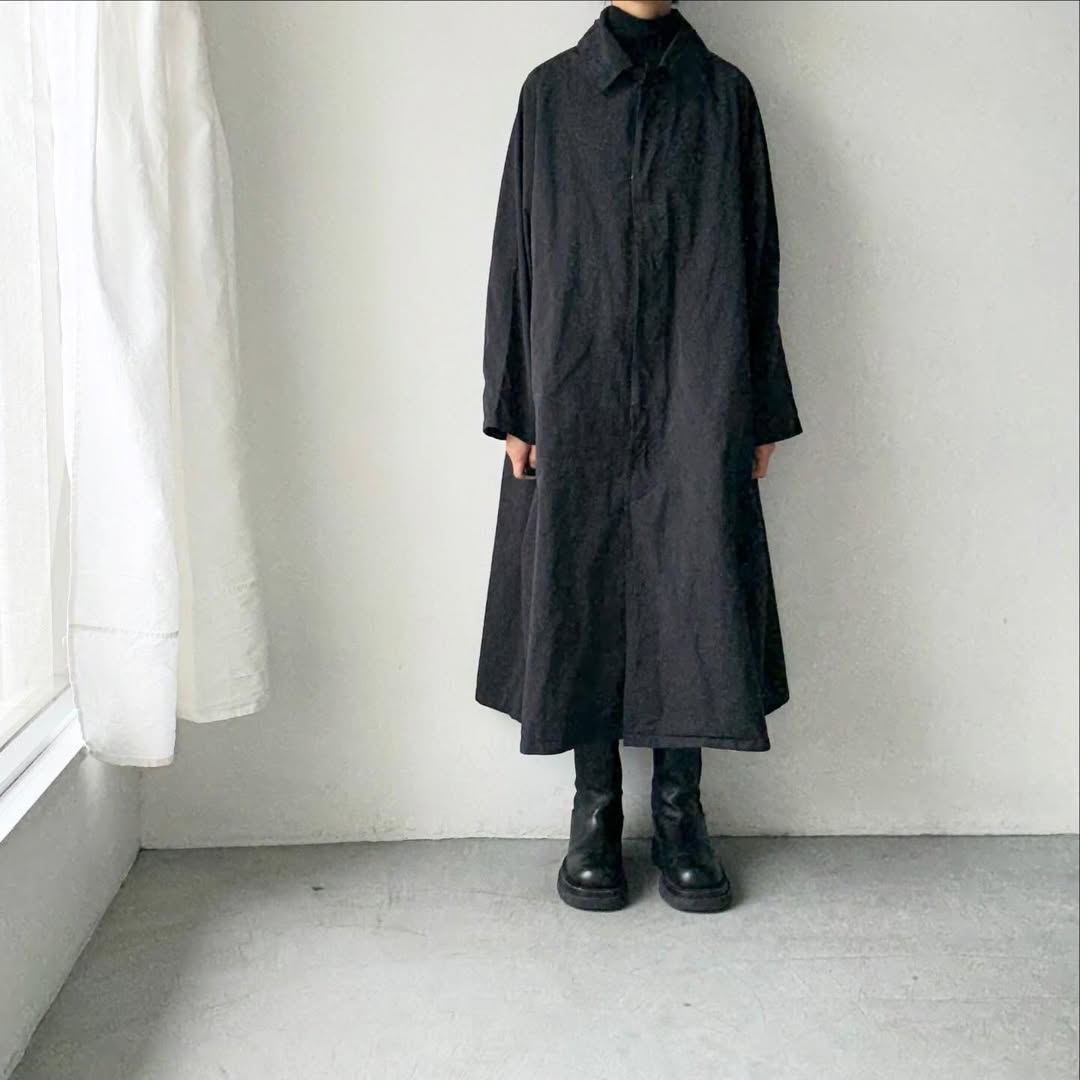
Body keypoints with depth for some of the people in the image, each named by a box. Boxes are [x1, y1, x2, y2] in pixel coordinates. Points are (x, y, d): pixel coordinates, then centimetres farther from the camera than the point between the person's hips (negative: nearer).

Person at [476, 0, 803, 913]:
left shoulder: (724, 94, 8)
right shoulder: (551, 92, 8)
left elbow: (756, 260, 7)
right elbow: (516, 256, 5)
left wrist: (762, 414, 3)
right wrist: (512, 410, 0)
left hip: (696, 408, 0)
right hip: (576, 405, 0)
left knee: (693, 599, 1)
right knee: (581, 599, 3)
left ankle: (681, 813, 16)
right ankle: (595, 812, 17)